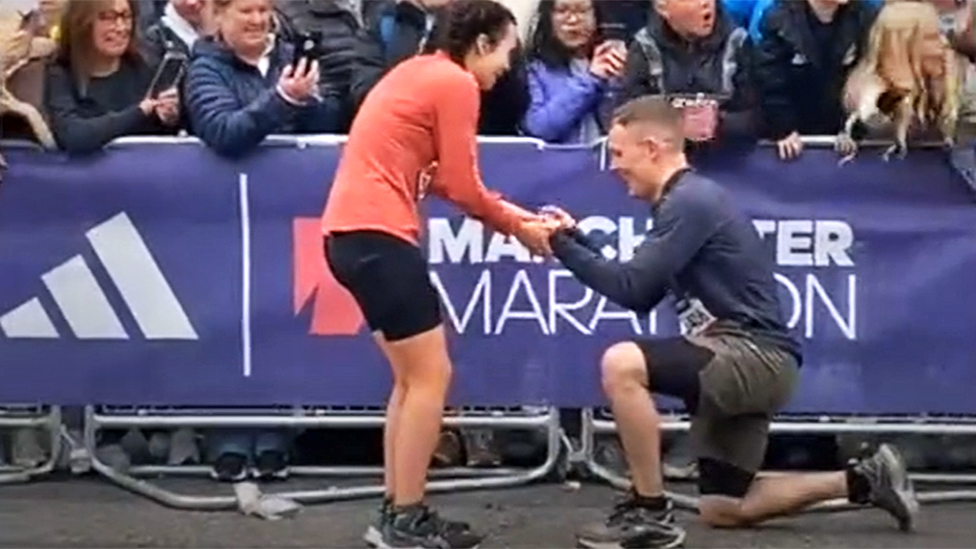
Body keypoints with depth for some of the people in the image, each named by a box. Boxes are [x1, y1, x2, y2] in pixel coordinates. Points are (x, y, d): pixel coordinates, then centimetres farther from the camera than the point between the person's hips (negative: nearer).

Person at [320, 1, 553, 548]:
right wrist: (519, 229, 8)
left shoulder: (423, 72, 21)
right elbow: (463, 188, -8)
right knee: (430, 376, -3)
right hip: (376, 233, -10)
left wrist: (523, 215, 15)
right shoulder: (456, 83, -8)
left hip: (354, 230, 10)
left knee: (414, 377, 15)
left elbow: (442, 180, 19)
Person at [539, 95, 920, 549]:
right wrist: (574, 240, 11)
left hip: (754, 356, -10)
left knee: (621, 364, -28)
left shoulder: (691, 200, -15)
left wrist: (562, 247, -11)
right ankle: (862, 480, 23)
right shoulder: (682, 202, 16)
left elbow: (632, 288, -21)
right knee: (723, 510, 17)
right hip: (738, 362, 10)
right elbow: (641, 297, 15)